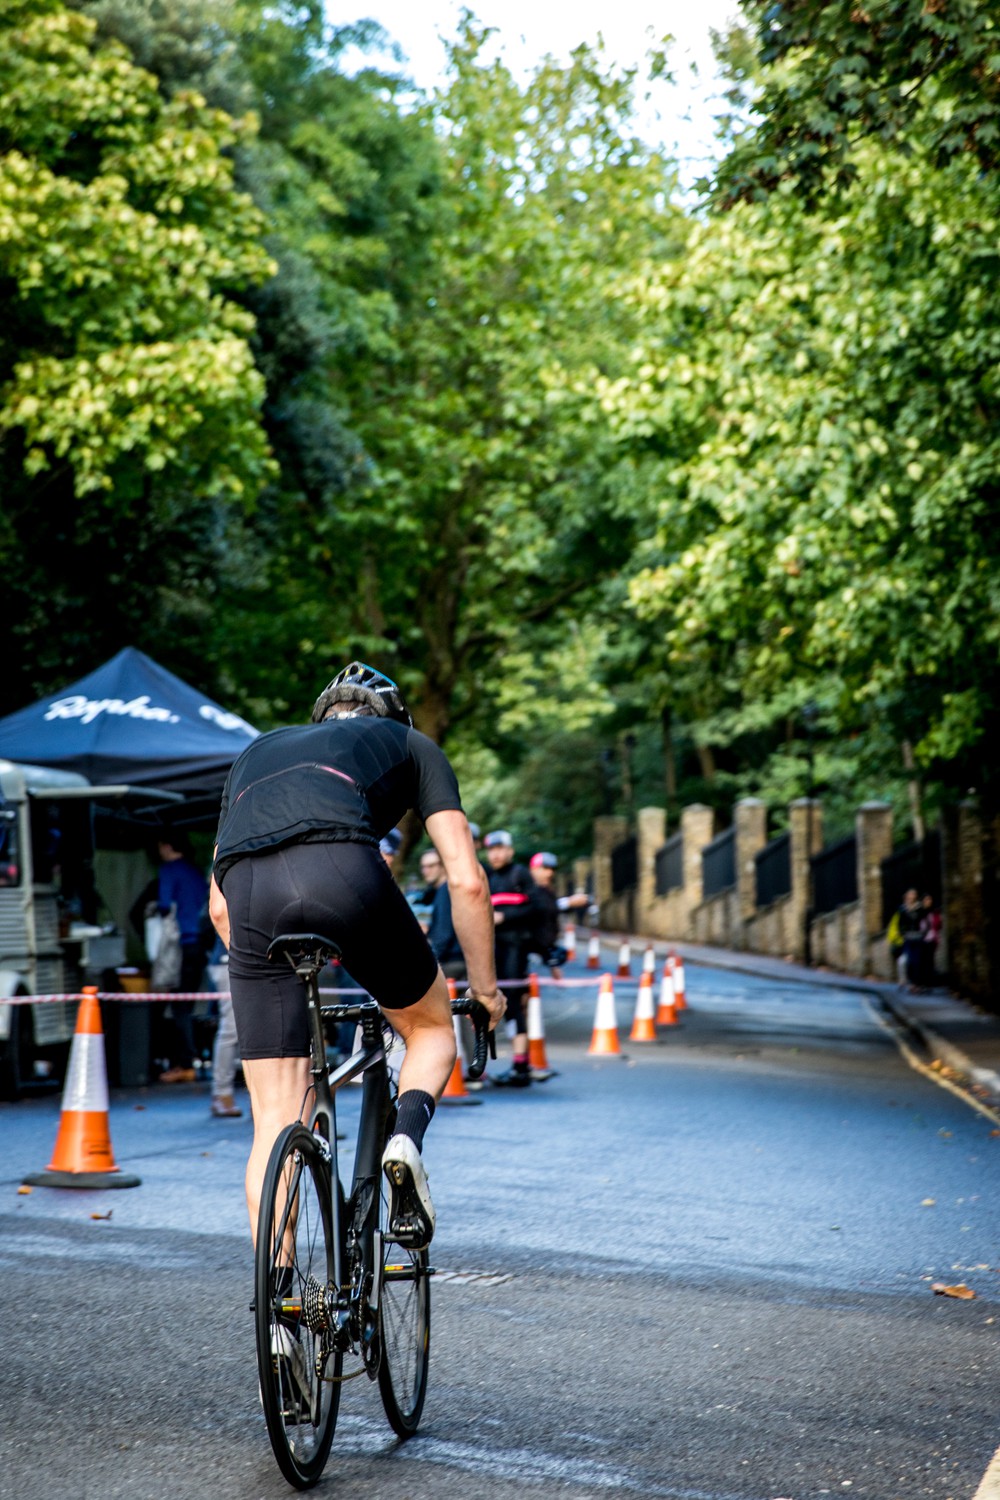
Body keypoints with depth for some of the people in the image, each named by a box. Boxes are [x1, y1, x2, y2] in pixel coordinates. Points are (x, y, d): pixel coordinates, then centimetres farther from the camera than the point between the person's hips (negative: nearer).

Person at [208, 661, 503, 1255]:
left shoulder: (260, 751, 40)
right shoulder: (411, 744, 32)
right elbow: (467, 881, 22)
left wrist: (270, 978, 48)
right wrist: (485, 987, 32)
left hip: (249, 893, 3)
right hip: (342, 870, -3)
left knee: (275, 1125, 11)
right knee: (431, 1027, 25)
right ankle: (407, 1136, -4)